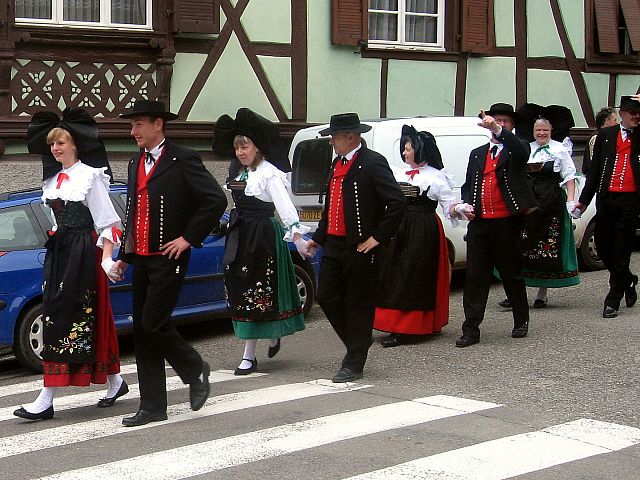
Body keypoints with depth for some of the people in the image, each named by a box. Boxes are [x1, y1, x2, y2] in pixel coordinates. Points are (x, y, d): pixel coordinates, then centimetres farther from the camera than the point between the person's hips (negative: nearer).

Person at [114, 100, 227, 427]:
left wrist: (189, 237, -14)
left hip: (168, 259, -8)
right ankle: (152, 407, 12)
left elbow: (216, 200, -14)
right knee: (142, 331, 6)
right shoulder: (135, 164, 16)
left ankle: (195, 370, 14)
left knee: (154, 324, -13)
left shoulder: (182, 160, -8)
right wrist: (124, 256, 19)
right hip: (141, 260, 8)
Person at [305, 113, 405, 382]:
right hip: (333, 246, 8)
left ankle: (354, 365, 10)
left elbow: (397, 203, -19)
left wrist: (378, 238, -17)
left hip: (360, 249, -8)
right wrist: (318, 238, 18)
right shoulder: (337, 163, 15)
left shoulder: (372, 163, -12)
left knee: (358, 307, 2)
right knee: (327, 298, 9)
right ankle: (356, 345, 28)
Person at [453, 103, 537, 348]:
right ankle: (471, 329, 1)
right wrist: (465, 204, -1)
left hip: (507, 223, -3)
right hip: (479, 223, 4)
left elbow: (521, 151, -21)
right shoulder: (477, 154, 18)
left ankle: (521, 321, 24)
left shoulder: (516, 149, 4)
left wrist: (497, 129, -35)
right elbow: (468, 185, 20)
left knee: (512, 274, 8)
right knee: (475, 276, 0)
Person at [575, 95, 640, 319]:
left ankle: (613, 300, 7)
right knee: (602, 246, 9)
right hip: (606, 198, 3)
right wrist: (584, 199, 10)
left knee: (621, 251, 0)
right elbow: (595, 168, 12)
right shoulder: (606, 134, 11)